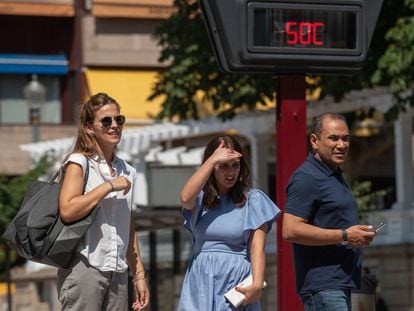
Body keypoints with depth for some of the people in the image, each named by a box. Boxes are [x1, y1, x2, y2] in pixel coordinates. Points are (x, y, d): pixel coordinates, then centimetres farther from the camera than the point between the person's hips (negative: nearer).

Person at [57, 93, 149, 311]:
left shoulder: (127, 172, 17)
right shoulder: (79, 162, -2)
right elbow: (67, 211, -19)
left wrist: (139, 275, 15)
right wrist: (109, 186, -14)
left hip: (118, 273, 6)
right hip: (84, 267, -6)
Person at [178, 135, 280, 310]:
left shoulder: (252, 199, 4)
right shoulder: (201, 198, 11)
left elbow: (257, 247, -3)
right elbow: (186, 198, -14)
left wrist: (257, 284, -18)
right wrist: (213, 160, -10)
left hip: (236, 284, -2)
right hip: (201, 281, 2)